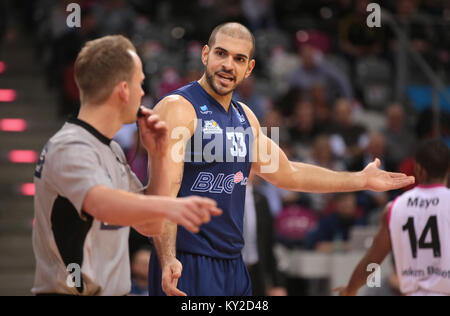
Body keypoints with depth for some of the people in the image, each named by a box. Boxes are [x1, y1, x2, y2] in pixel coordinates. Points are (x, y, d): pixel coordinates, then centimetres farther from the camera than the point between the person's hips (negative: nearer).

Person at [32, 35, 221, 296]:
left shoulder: (112, 150, 14)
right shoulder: (71, 149, -15)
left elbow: (151, 226, 16)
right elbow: (102, 203, -35)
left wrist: (158, 157, 5)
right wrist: (168, 205, -50)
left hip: (113, 290, 9)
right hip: (71, 292, -9)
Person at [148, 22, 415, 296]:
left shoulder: (245, 117, 14)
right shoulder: (179, 108, -10)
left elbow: (287, 173, 27)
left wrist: (361, 180, 29)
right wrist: (168, 261, -32)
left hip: (233, 263, 8)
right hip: (187, 265, -8)